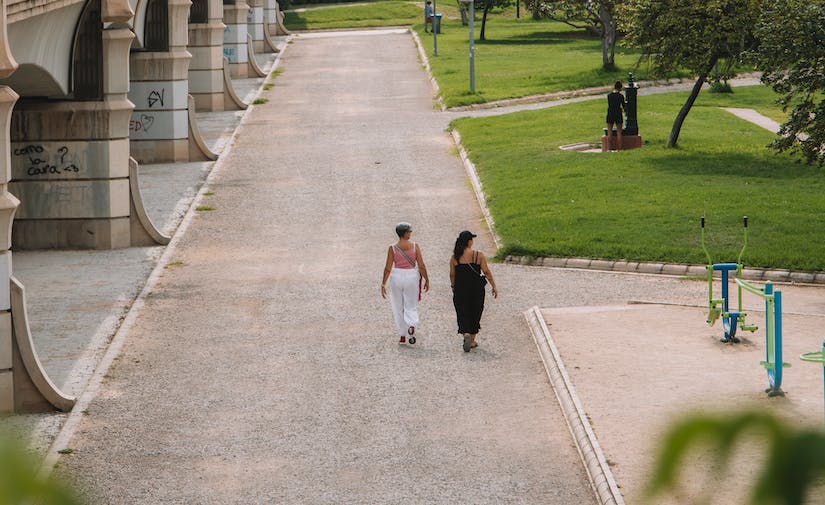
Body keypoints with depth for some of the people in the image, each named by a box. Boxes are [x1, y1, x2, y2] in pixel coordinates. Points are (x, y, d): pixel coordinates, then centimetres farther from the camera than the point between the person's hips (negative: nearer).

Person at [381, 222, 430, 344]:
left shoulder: (392, 248, -5)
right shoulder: (414, 246, -5)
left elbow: (388, 268, -6)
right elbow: (421, 266, -5)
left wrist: (383, 284, 1)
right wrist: (426, 280, 7)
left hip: (397, 277, 0)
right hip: (412, 277, 0)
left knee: (398, 307, 13)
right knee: (411, 307, 11)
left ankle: (402, 336, 16)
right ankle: (412, 325, -19)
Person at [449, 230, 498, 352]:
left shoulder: (455, 258, -4)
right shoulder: (479, 255, -8)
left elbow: (452, 275, 3)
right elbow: (487, 272, -6)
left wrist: (453, 286, 21)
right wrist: (494, 286, 3)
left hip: (460, 289, 0)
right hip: (477, 288, 0)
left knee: (462, 314, 5)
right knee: (475, 314, 13)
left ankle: (466, 335, -21)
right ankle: (472, 341, 20)